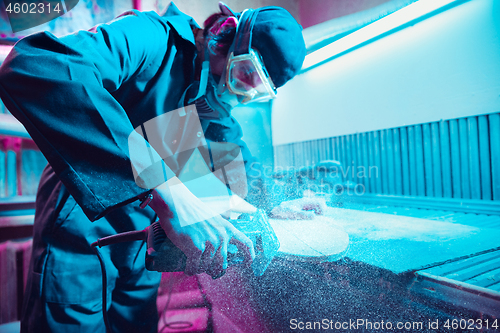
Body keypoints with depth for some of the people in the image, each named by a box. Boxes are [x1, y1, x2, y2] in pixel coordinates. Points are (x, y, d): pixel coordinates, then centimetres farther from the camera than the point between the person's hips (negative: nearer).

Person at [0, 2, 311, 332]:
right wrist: (165, 187, -48)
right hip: (82, 222, -6)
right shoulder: (153, 38, -23)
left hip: (143, 229, 7)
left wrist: (268, 208, 8)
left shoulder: (215, 99, 2)